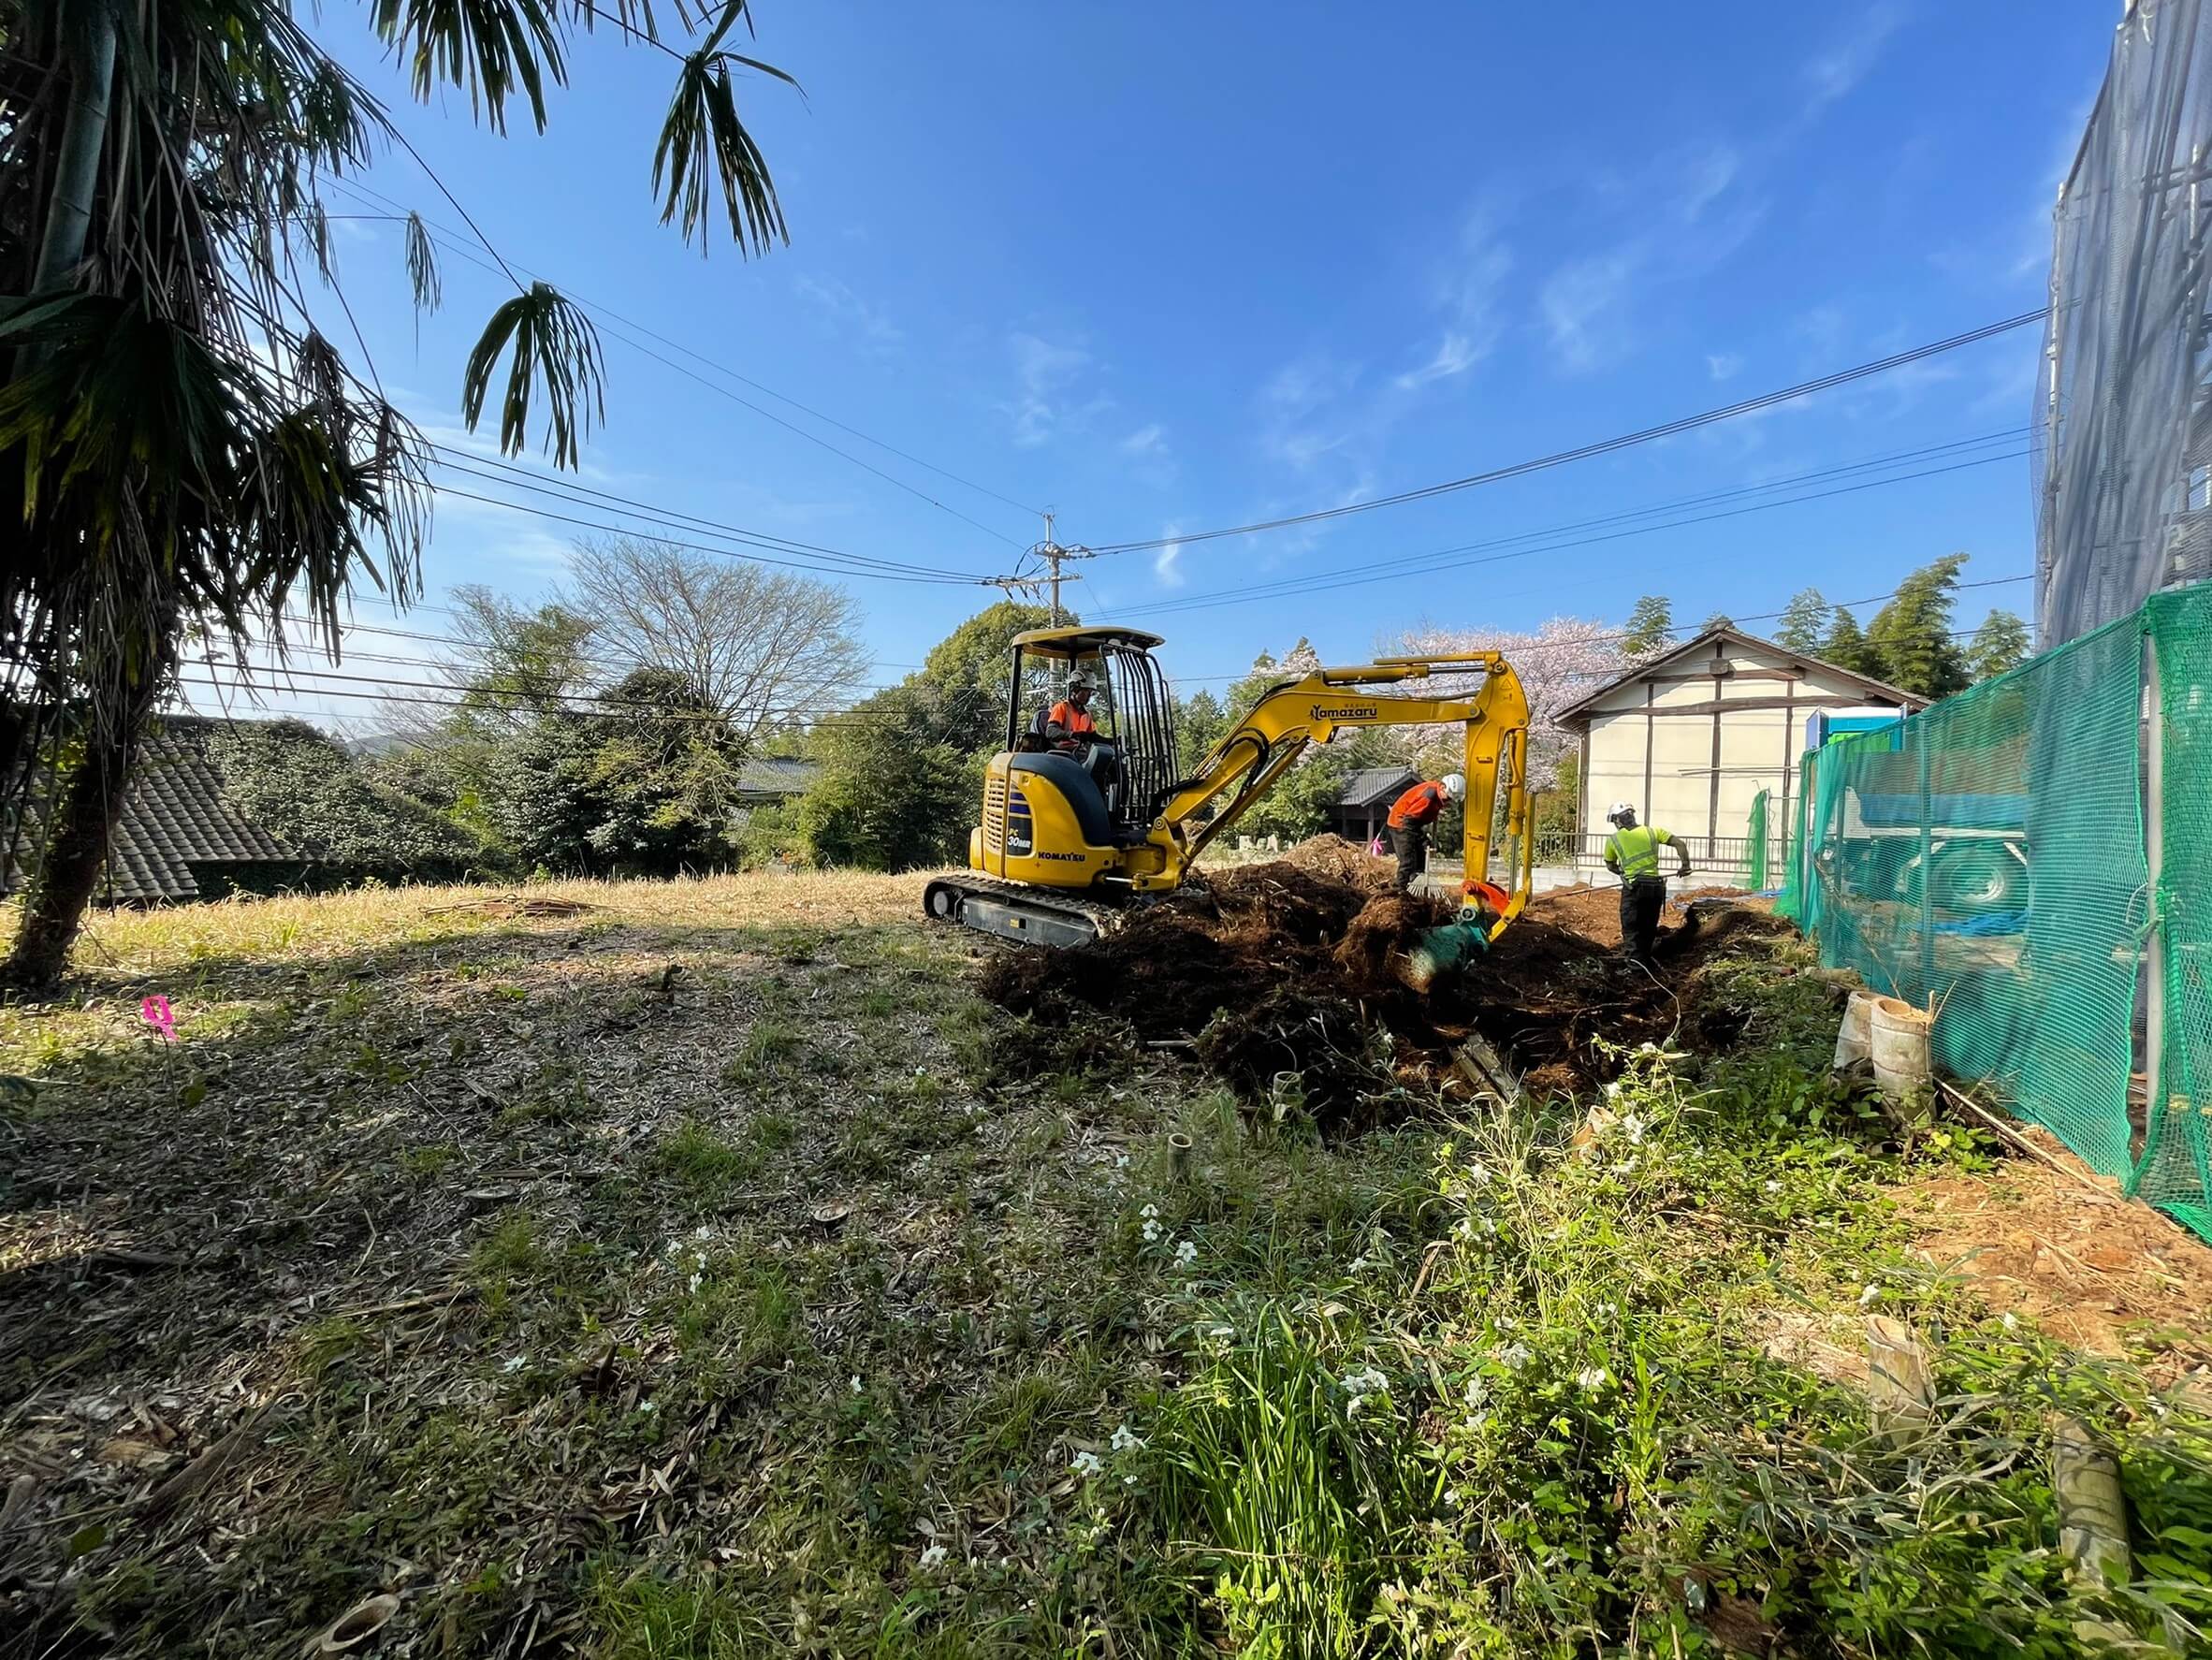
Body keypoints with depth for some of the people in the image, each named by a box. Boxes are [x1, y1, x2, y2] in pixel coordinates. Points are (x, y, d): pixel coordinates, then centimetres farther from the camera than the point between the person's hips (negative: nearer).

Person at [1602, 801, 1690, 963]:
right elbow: (1679, 844, 8)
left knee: (1631, 929, 1)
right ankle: (1645, 960, 26)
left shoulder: (1613, 839, 4)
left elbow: (1610, 866, 17)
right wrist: (1685, 865, 18)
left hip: (1633, 888, -4)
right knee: (1649, 929, 17)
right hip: (1655, 887, 4)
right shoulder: (1652, 831, 9)